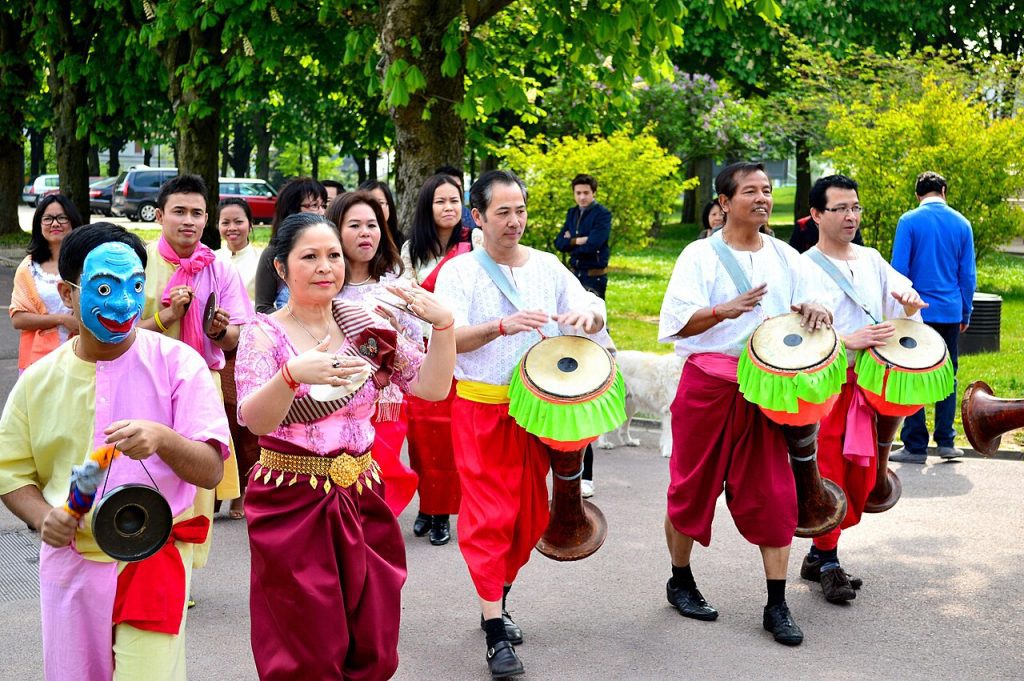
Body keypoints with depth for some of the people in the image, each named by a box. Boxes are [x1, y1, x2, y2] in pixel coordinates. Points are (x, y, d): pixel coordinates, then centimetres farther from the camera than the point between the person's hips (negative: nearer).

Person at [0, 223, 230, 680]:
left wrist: (163, 440, -32)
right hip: (70, 562, 3)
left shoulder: (177, 364, -8)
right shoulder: (39, 380, 1)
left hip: (155, 560, -3)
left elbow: (211, 471, -12)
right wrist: (43, 517, -12)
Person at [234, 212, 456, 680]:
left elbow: (432, 387, 0)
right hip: (291, 506, -4)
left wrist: (443, 325, -16)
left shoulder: (364, 326, 5)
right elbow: (255, 420, -21)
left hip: (361, 499, 4)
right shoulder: (264, 335, -6)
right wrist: (293, 374, -40)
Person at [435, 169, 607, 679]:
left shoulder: (547, 266, 8)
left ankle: (497, 600, 30)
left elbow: (595, 314, 6)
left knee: (529, 513, 10)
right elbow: (449, 336, -16)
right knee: (489, 516, -5)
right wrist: (503, 326, -32)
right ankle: (495, 634, -2)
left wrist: (587, 317, -18)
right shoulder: (459, 271, -4)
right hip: (480, 408, -4)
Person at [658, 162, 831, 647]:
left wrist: (811, 309, -14)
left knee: (774, 492, 0)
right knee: (693, 486, 8)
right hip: (709, 385, -3)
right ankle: (680, 581, 28)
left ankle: (777, 605, 6)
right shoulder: (701, 256, -4)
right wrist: (724, 310, -30)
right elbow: (677, 323, -13)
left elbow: (816, 304, 10)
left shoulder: (784, 256, 10)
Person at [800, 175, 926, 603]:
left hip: (867, 385, 6)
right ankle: (827, 564, 8)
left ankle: (819, 554, 23)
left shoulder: (871, 260, 13)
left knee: (861, 476, 9)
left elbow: (901, 290, 15)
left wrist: (909, 302, -9)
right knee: (827, 475, -4)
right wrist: (849, 341, -28)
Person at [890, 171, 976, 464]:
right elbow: (968, 274, 7)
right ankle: (945, 441, 12)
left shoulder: (909, 221, -6)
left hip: (917, 311, -3)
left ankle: (915, 446, 3)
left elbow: (899, 270, -8)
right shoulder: (961, 224, 5)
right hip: (951, 313, 3)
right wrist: (965, 313, 15)